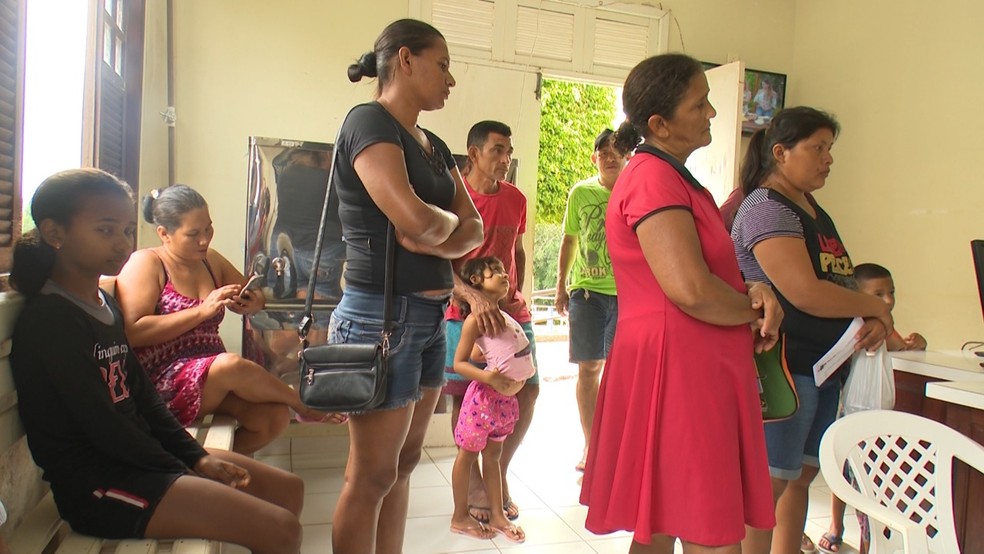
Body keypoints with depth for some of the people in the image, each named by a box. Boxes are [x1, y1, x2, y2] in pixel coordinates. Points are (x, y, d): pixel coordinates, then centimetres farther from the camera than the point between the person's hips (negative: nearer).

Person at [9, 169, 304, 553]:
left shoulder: (105, 305, 12)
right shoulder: (49, 319, -16)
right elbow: (103, 426, -18)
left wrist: (198, 456, 3)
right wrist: (185, 474, -10)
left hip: (139, 458, 9)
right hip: (97, 483, -9)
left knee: (288, 489, 9)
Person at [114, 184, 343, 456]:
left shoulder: (211, 261, 13)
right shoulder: (145, 263, -5)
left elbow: (252, 299, 25)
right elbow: (132, 332, -19)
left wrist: (254, 302, -1)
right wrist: (203, 310, -20)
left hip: (213, 376, 6)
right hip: (163, 383, -6)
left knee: (272, 417, -22)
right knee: (232, 365, -34)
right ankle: (304, 405, -9)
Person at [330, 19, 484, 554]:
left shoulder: (434, 146, 15)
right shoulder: (368, 121, -10)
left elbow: (473, 231, 8)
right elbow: (415, 219, -24)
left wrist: (434, 241, -12)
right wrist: (448, 222, -3)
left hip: (431, 317, 8)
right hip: (382, 314, -8)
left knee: (403, 464, 15)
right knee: (371, 477, 3)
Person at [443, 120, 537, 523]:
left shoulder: (516, 199, 9)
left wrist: (517, 293, 8)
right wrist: (474, 297, -27)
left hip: (511, 310, 5)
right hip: (464, 311, -4)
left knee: (528, 391, 2)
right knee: (464, 395, -1)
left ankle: (500, 472, 22)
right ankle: (473, 482, 18)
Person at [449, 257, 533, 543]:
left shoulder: (504, 315, 11)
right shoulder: (476, 318, -13)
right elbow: (459, 363, -13)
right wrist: (487, 377, -27)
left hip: (507, 398, 8)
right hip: (485, 396, -8)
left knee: (493, 455, 18)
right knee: (468, 454, 8)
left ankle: (498, 515, 28)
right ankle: (460, 517, 22)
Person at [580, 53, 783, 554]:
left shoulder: (673, 178, 19)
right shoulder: (654, 179, -15)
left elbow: (709, 259, 22)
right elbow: (691, 290, -25)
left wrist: (751, 290, 1)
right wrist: (754, 313, -6)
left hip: (697, 368, 11)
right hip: (678, 368, -11)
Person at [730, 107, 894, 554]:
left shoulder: (812, 209, 16)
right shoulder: (767, 208, -14)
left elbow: (840, 281, 17)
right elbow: (806, 294, -24)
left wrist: (874, 321, -4)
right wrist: (876, 307, -8)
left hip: (826, 364, 10)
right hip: (784, 365, -9)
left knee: (802, 475, 16)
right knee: (769, 482, -3)